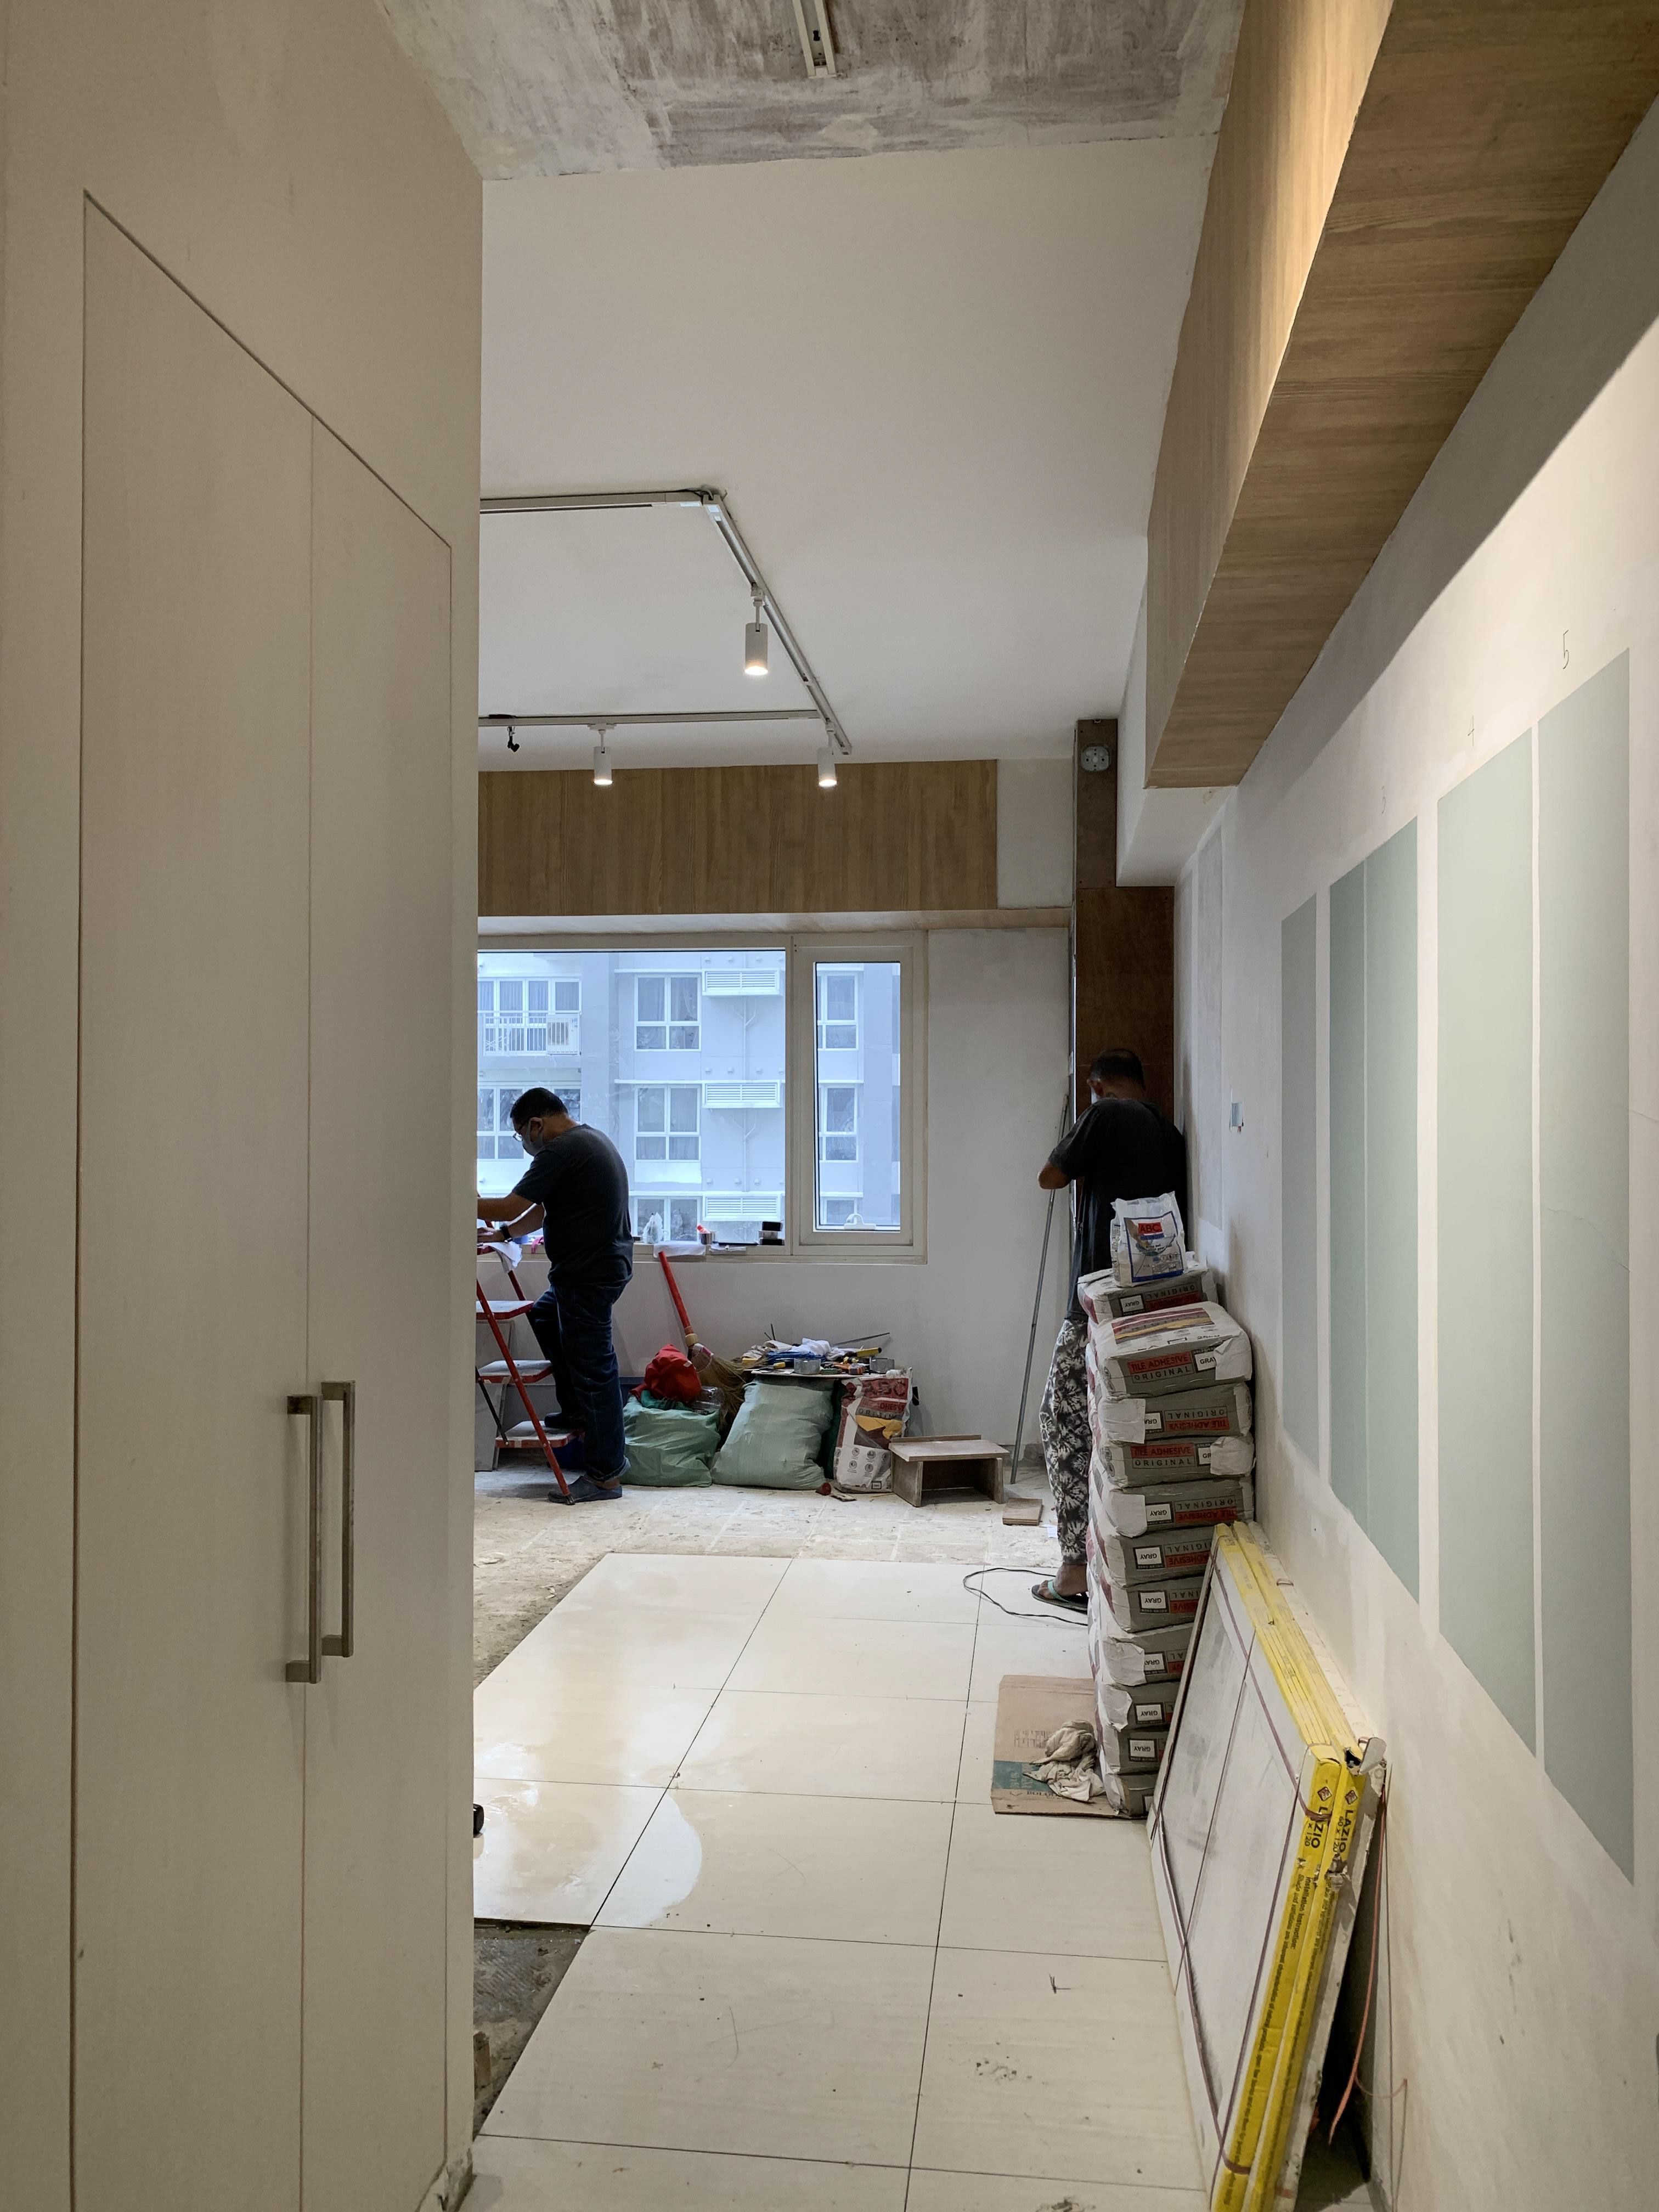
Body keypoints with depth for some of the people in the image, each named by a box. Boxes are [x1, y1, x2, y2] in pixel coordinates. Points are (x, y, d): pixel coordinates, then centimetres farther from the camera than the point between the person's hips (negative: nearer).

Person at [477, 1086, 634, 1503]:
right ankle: (576, 1414, 32)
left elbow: (510, 1208, -17)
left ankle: (604, 1476, 2)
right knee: (545, 1316, 27)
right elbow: (541, 1214, 22)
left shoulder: (560, 1152, -16)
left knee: (593, 1368, -4)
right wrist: (502, 1232, 16)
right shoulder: (593, 1140, 17)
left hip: (588, 1275, -11)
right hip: (606, 1263, 11)